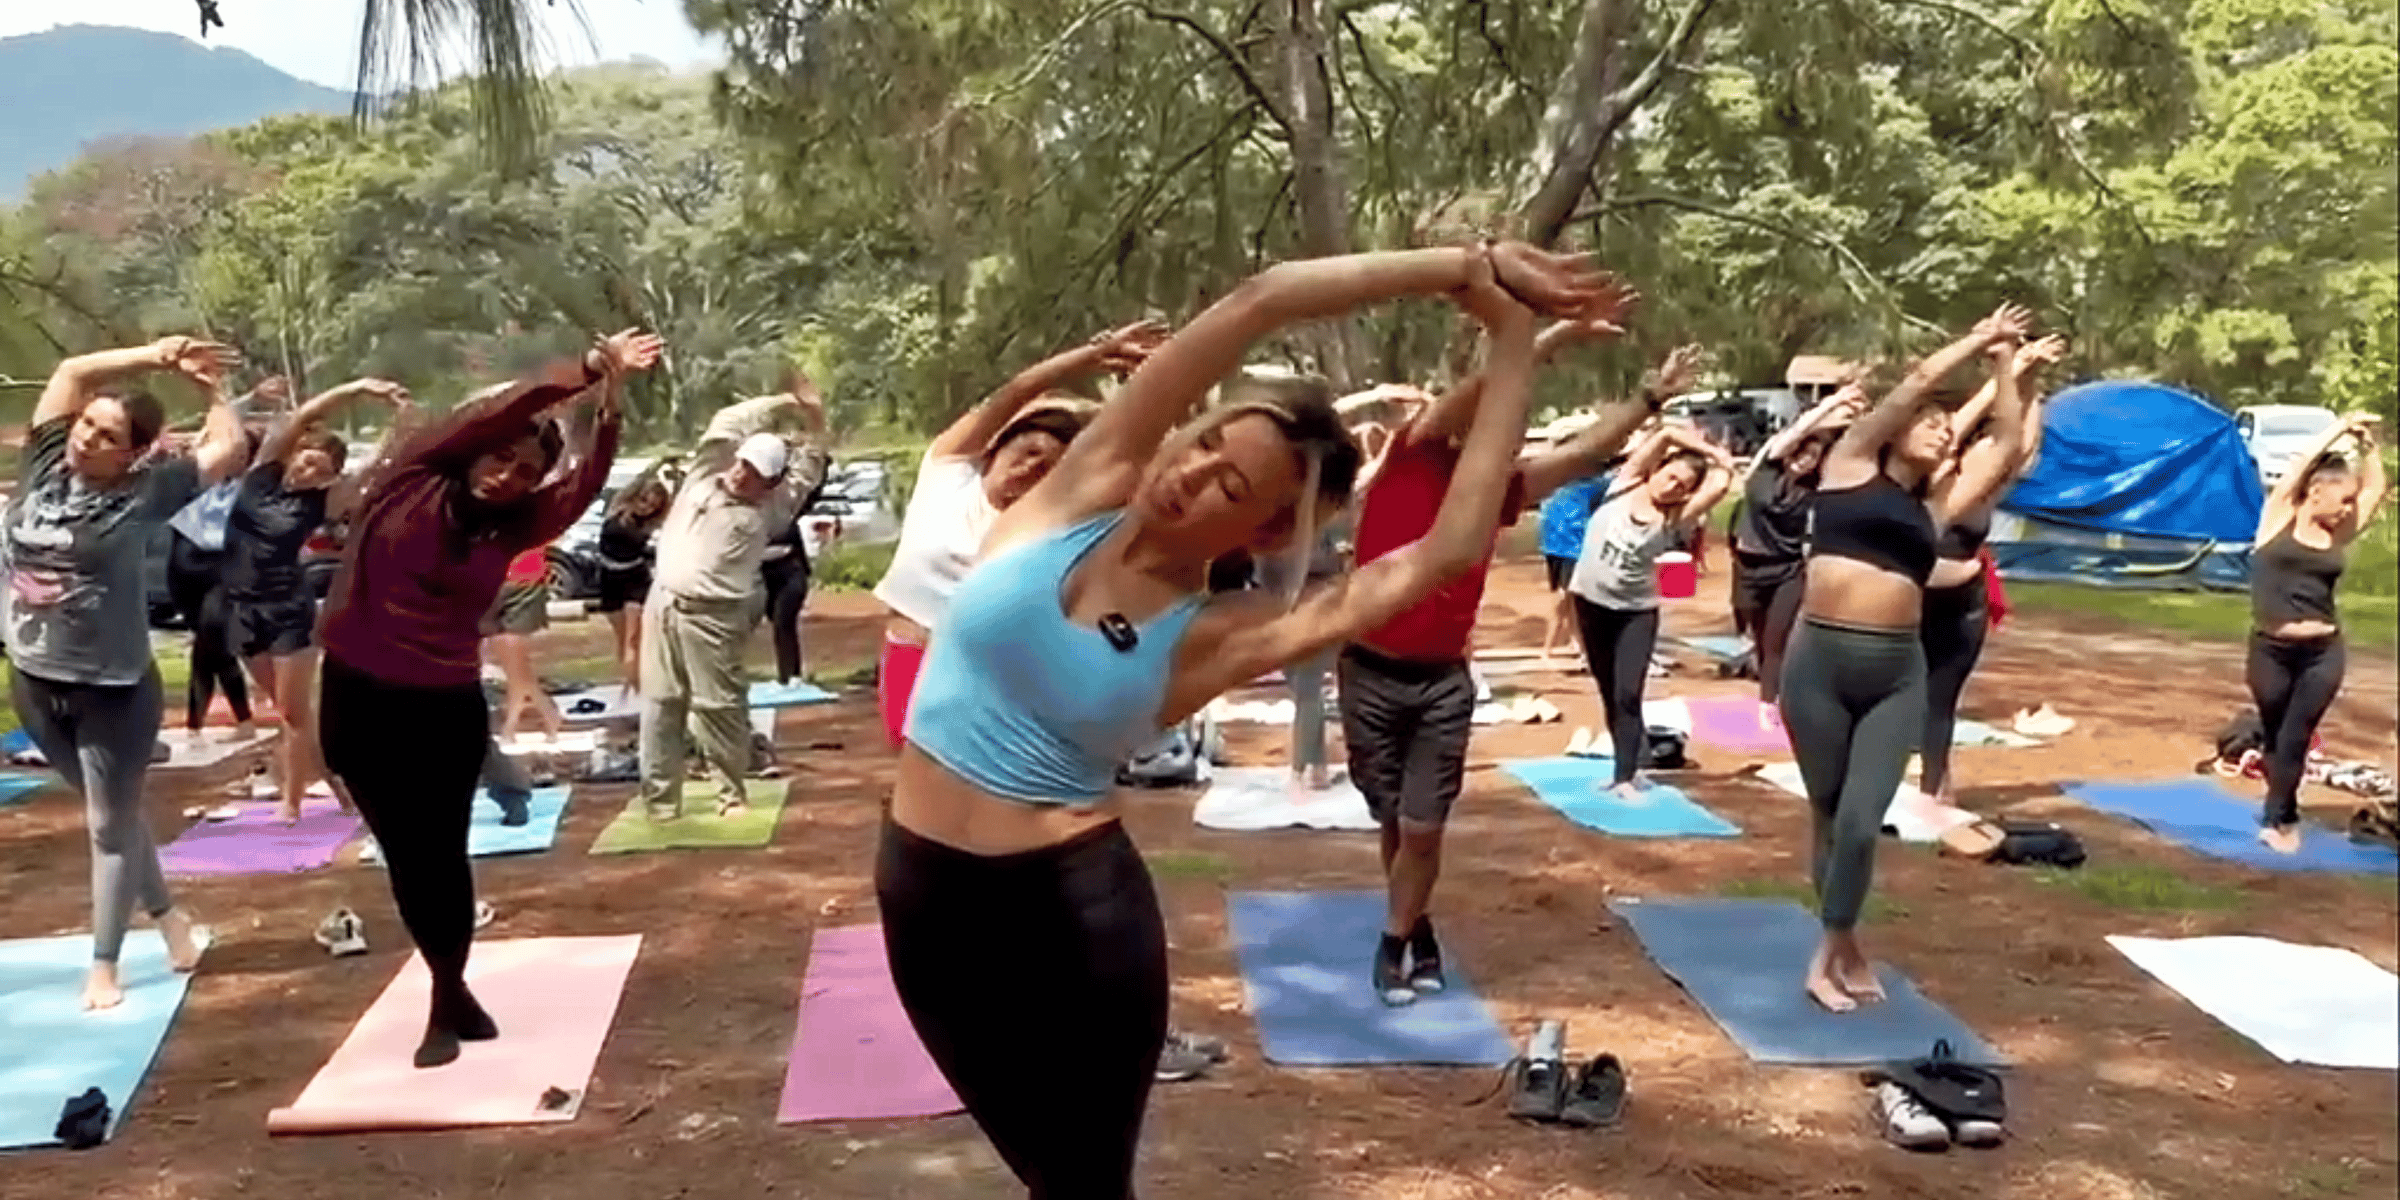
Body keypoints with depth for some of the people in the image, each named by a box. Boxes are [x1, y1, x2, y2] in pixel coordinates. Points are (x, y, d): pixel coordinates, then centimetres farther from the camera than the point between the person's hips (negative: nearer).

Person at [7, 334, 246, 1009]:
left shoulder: (144, 493, -12)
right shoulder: (46, 466, -1)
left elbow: (230, 448, -12)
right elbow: (74, 371, -1)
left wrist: (209, 387, 0)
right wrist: (152, 357, -5)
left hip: (113, 689, -5)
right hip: (33, 681, 5)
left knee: (111, 824, 7)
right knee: (107, 813, 18)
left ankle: (103, 965, 18)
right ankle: (166, 914, 36)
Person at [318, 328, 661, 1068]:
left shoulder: (506, 531, 3)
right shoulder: (410, 479, -4)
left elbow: (585, 488, -10)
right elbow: (494, 412, -14)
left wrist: (610, 406, -24)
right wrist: (587, 369, -22)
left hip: (447, 706, 1)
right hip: (359, 698, -1)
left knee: (440, 854, 4)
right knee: (404, 856, 8)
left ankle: (447, 1002, 19)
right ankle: (451, 994, 24)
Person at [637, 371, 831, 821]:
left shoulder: (769, 509, 4)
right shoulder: (707, 474, 11)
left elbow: (808, 473, 4)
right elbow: (727, 424, 8)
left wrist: (814, 420, -2)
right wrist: (781, 404, 7)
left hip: (711, 617, -3)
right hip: (663, 605, 4)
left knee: (718, 707, -2)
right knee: (660, 704, 6)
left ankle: (732, 794, 11)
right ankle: (659, 799, 13)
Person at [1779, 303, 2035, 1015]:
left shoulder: (1933, 512, 17)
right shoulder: (1851, 465, 8)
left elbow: (2007, 448, 18)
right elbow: (1917, 382, 5)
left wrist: (2004, 366, 25)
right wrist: (1978, 340, 17)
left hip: (1897, 674, 3)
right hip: (1819, 661, -3)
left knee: (1861, 821, -9)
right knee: (1829, 817, 7)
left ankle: (1831, 955, 9)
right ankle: (1845, 949, 24)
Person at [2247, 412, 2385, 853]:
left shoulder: (2338, 534, 6)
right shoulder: (2278, 520, -2)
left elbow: (2375, 488, 10)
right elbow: (2299, 467, -10)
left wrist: (2367, 443, 7)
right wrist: (2340, 428, -3)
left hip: (2323, 653, 2)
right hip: (2270, 650, -2)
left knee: (2296, 736, 1)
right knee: (2274, 734, 10)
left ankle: (2278, 819, 12)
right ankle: (2282, 814, 26)